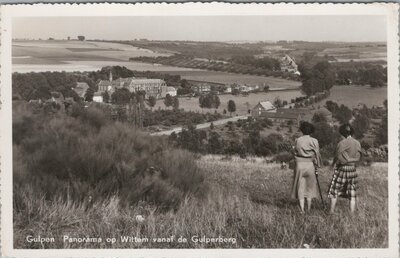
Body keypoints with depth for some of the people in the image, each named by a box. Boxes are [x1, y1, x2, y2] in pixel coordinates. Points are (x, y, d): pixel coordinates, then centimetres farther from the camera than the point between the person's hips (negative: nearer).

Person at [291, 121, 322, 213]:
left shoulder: (297, 140, 1)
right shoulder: (314, 141, -3)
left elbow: (295, 153, 4)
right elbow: (317, 155, -1)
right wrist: (317, 166, 8)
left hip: (299, 164, 0)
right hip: (310, 165, 0)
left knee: (300, 187, 4)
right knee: (310, 187, 13)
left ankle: (302, 210, 0)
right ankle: (309, 209, 16)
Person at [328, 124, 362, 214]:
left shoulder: (342, 143, -14)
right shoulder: (357, 143, 3)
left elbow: (339, 157, -12)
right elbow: (358, 157, 8)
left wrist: (334, 163, 6)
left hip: (342, 169, -5)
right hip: (353, 170, 5)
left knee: (334, 192, 7)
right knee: (352, 195, 9)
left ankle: (331, 212, 11)